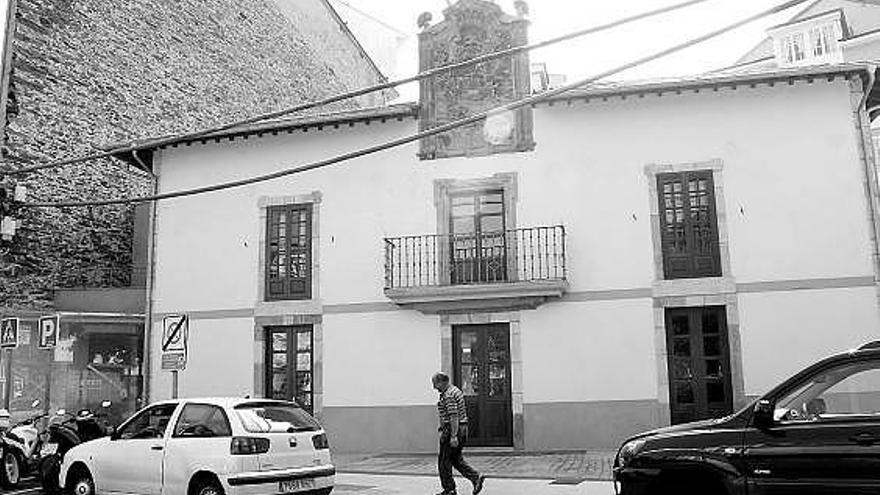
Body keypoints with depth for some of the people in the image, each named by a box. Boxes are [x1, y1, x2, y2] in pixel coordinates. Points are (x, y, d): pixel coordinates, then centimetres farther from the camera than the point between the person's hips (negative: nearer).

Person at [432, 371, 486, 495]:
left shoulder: (448, 396, -18)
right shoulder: (456, 390, 14)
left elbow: (454, 417, -24)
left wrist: (453, 436, -26)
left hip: (452, 430, -10)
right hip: (462, 428, 10)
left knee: (444, 461, 2)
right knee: (456, 458, 17)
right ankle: (476, 477, 6)